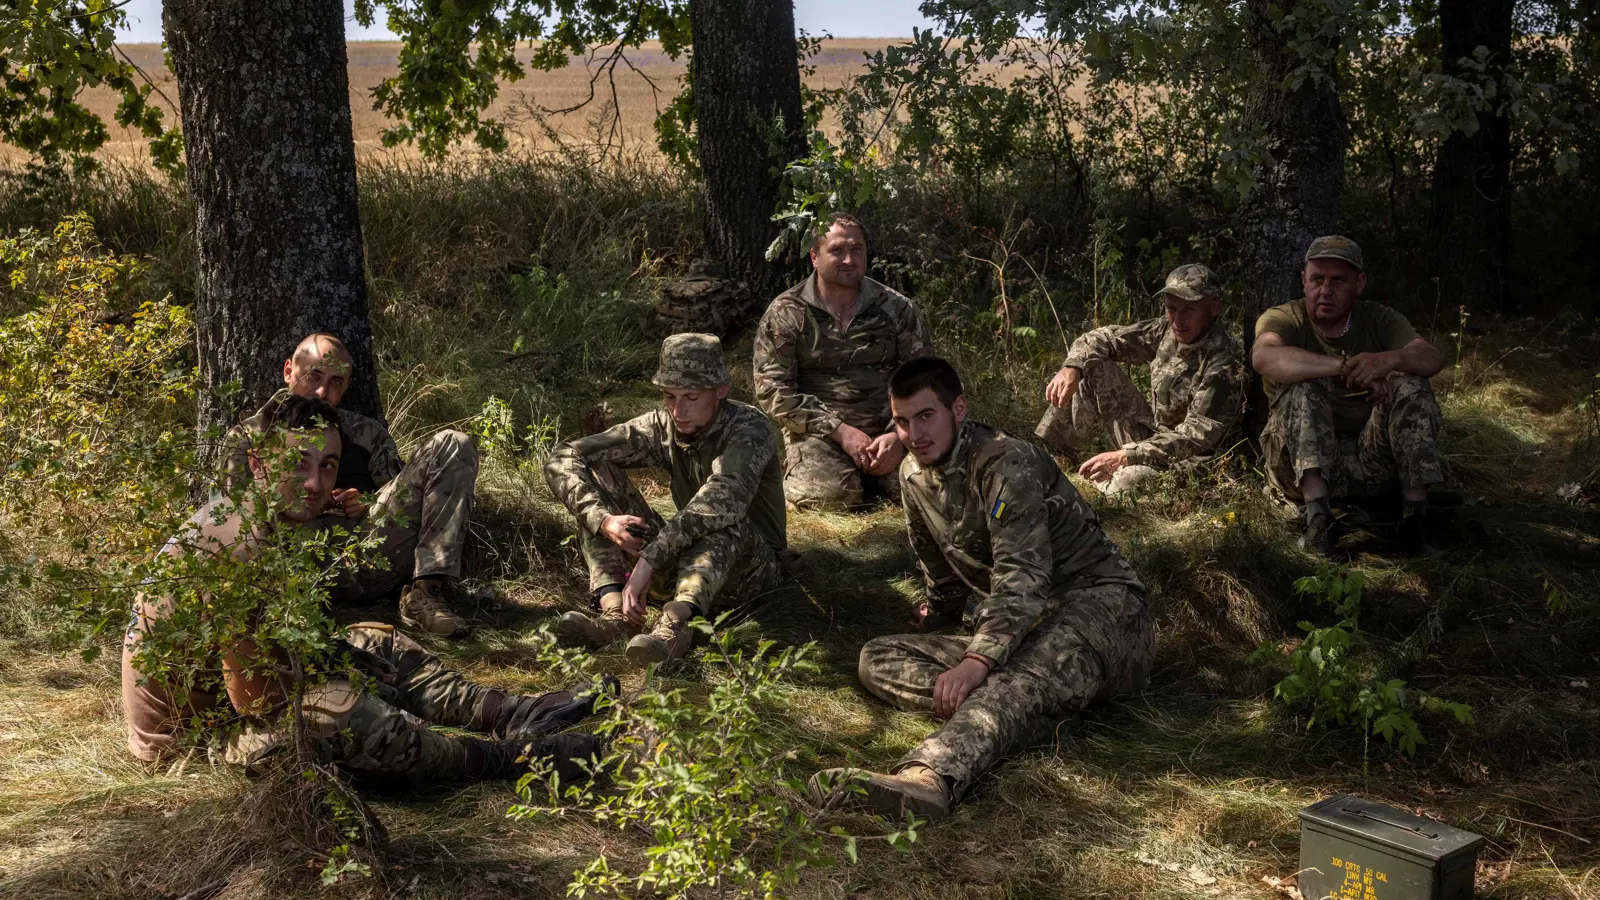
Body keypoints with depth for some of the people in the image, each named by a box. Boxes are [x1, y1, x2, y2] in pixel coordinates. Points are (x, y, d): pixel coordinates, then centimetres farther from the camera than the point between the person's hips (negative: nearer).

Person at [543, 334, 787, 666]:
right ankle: (614, 611, -29)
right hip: (683, 561, 5)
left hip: (750, 568, -5)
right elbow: (562, 460, -9)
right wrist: (604, 520, -28)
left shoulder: (750, 429, -20)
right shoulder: (662, 427, -5)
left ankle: (673, 624, -56)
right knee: (597, 473, -10)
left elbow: (724, 499, -41)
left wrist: (648, 561, -48)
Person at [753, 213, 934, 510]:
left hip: (889, 432, 3)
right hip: (819, 434, -3)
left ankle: (866, 477, 9)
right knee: (828, 495, -31)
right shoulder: (784, 313, 1)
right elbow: (772, 389, -6)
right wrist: (840, 430, -14)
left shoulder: (897, 310, 8)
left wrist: (899, 434, -12)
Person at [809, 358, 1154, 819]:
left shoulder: (1005, 462, -15)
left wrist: (978, 661, -39)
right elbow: (943, 579, 27)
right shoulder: (915, 476, 11)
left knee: (1021, 680, -41)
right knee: (877, 658, -10)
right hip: (1019, 630, 8)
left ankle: (929, 779, -71)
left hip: (1099, 604, -8)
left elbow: (1022, 577, -27)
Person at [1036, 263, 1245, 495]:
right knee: (1094, 368, -5)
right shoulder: (1165, 330, -4)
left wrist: (1125, 457, -34)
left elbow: (1196, 437, -28)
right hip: (1153, 436, 8)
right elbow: (1103, 338, 5)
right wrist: (1072, 367, -18)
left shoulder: (1224, 364, -25)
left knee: (1126, 481, -38)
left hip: (1190, 459, -7)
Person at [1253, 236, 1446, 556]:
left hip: (1370, 464, 3)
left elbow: (1433, 359, -13)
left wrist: (1389, 360, -37)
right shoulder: (1282, 319, -4)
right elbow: (1264, 357, -30)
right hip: (1304, 462, -2)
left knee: (1409, 382, -17)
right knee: (1304, 385, -26)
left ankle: (1415, 512, -21)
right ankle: (1317, 512, -36)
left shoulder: (1378, 320, 6)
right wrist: (1343, 367, -40)